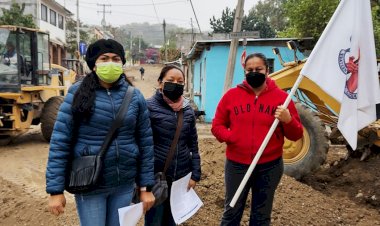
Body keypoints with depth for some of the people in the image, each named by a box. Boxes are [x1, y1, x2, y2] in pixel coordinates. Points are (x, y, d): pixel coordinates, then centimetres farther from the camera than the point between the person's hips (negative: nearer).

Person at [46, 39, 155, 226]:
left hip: (124, 184, 2)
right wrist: (56, 190, -9)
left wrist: (146, 187, 1)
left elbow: (145, 143, 1)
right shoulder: (77, 93, -7)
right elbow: (60, 141, -8)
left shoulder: (135, 96, -1)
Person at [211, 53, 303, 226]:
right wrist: (230, 137, -14)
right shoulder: (231, 95, -1)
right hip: (236, 165, 0)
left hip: (269, 167, 0)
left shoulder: (281, 96, -3)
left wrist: (288, 120, -21)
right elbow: (217, 125, 5)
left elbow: (296, 135, 0)